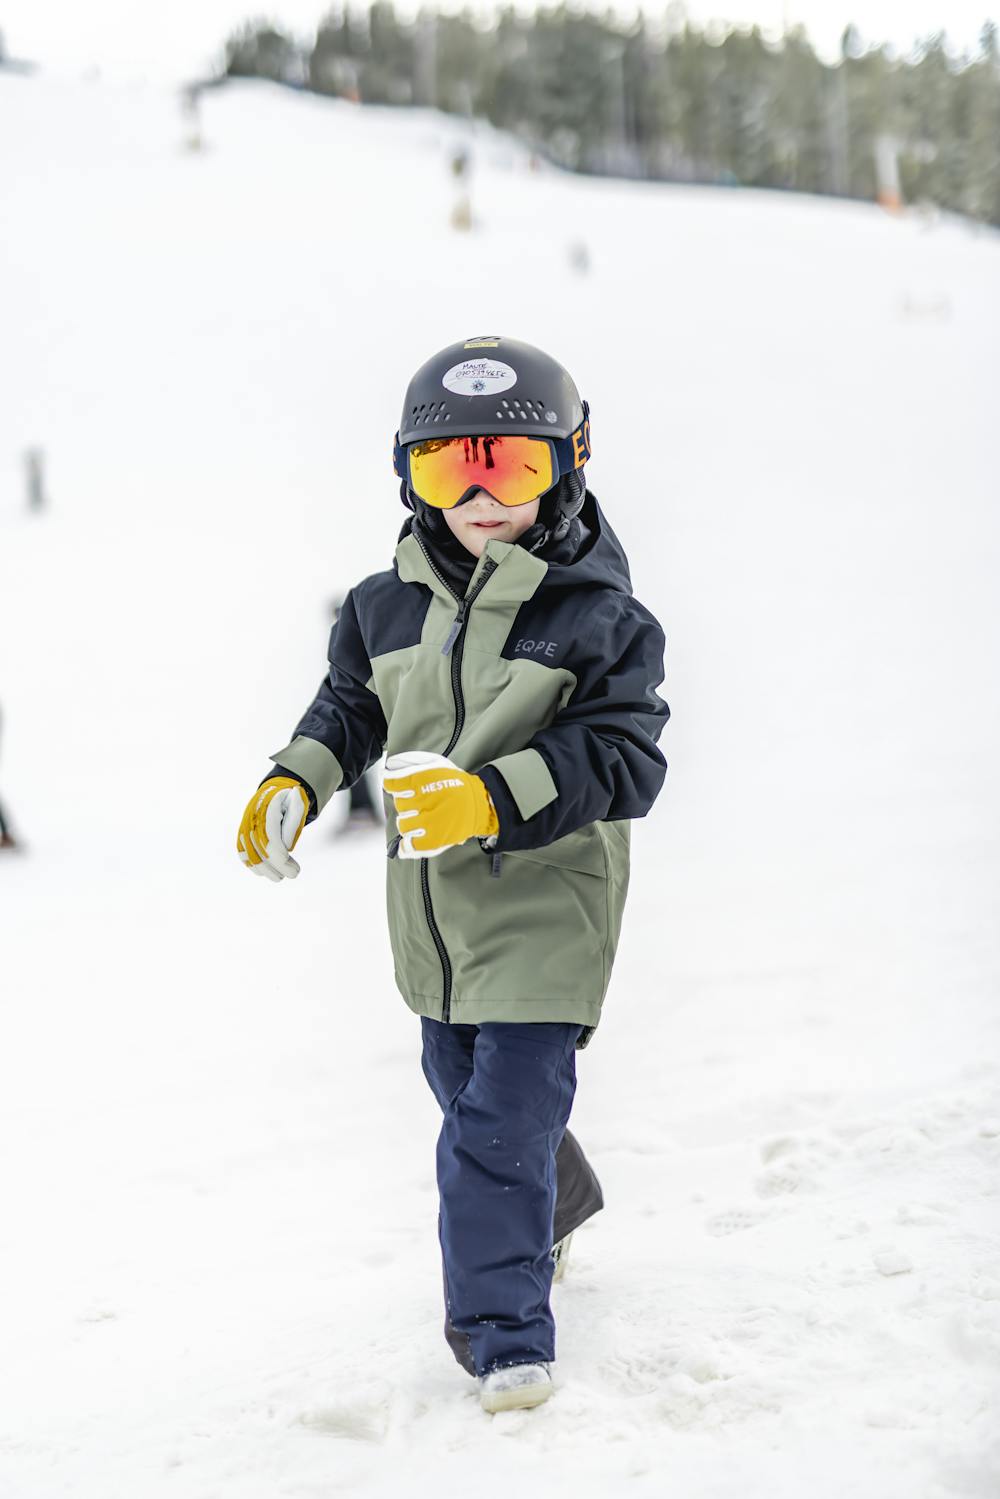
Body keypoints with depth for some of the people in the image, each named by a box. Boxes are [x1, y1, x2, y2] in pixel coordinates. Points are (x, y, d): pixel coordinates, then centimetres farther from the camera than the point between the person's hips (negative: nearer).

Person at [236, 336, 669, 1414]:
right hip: (431, 911, 6)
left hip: (544, 910, -6)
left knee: (502, 1123, -10)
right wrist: (295, 783, 0)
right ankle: (556, 1203, 52)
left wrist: (495, 798, -32)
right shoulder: (387, 606, 2)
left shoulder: (601, 619, -14)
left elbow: (621, 761, -20)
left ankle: (504, 1335, 0)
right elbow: (350, 707, 18)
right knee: (467, 1090, 23)